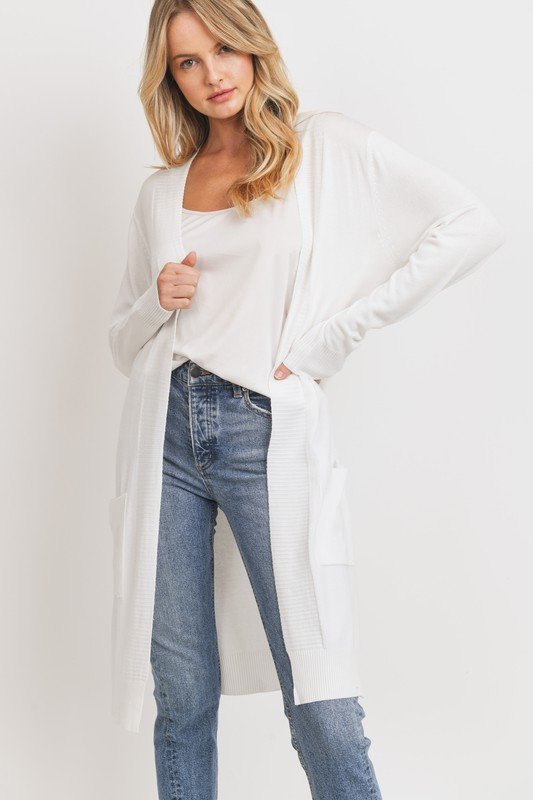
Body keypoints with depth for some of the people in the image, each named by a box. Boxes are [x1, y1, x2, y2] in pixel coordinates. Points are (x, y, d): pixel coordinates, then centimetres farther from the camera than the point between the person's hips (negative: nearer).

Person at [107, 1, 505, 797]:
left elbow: (472, 226, -5)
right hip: (167, 433, 4)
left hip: (269, 434, -3)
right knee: (183, 701, 8)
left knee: (324, 713, -6)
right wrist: (159, 301, -2)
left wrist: (332, 335, -6)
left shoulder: (326, 147, 4)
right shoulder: (160, 193, 15)